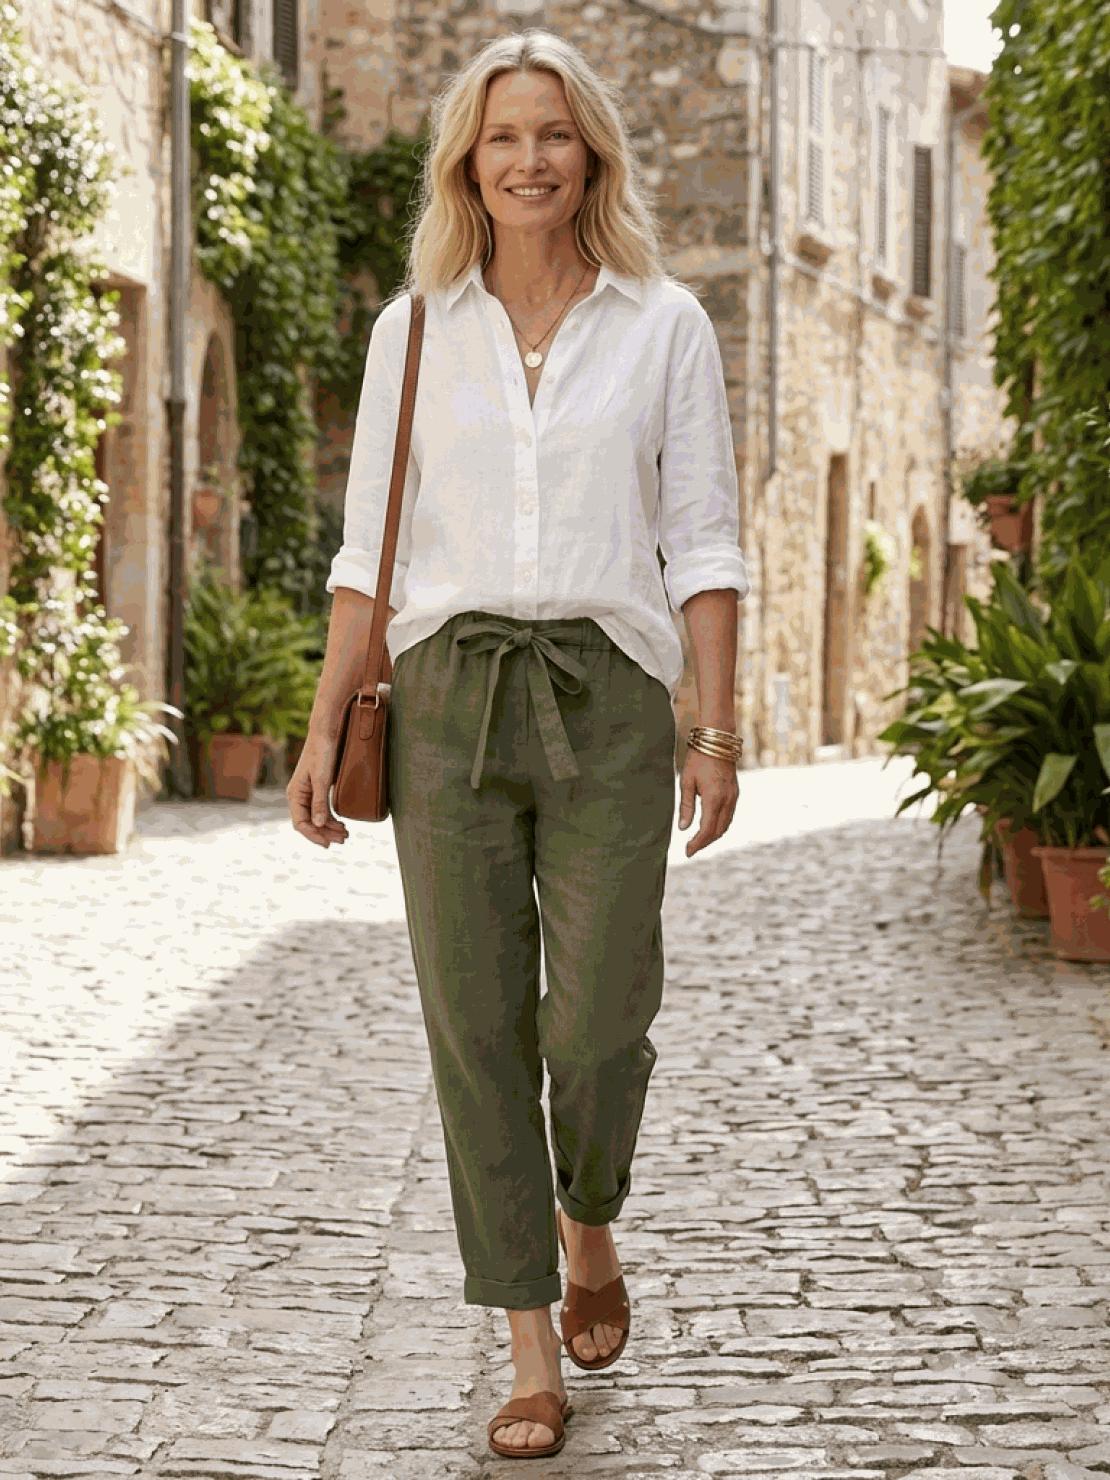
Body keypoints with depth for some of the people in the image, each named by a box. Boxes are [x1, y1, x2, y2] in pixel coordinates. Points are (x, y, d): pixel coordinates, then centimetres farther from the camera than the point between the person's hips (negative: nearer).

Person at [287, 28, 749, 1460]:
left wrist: (718, 729, -4)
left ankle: (588, 1221, 29)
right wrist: (324, 728, 3)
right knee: (478, 1027, -1)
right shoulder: (415, 328, 8)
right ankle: (534, 1350, 9)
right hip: (449, 698, 1)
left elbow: (702, 540, 3)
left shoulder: (665, 325, 5)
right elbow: (371, 546, 9)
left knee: (599, 1020, -5)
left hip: (607, 701, -1)